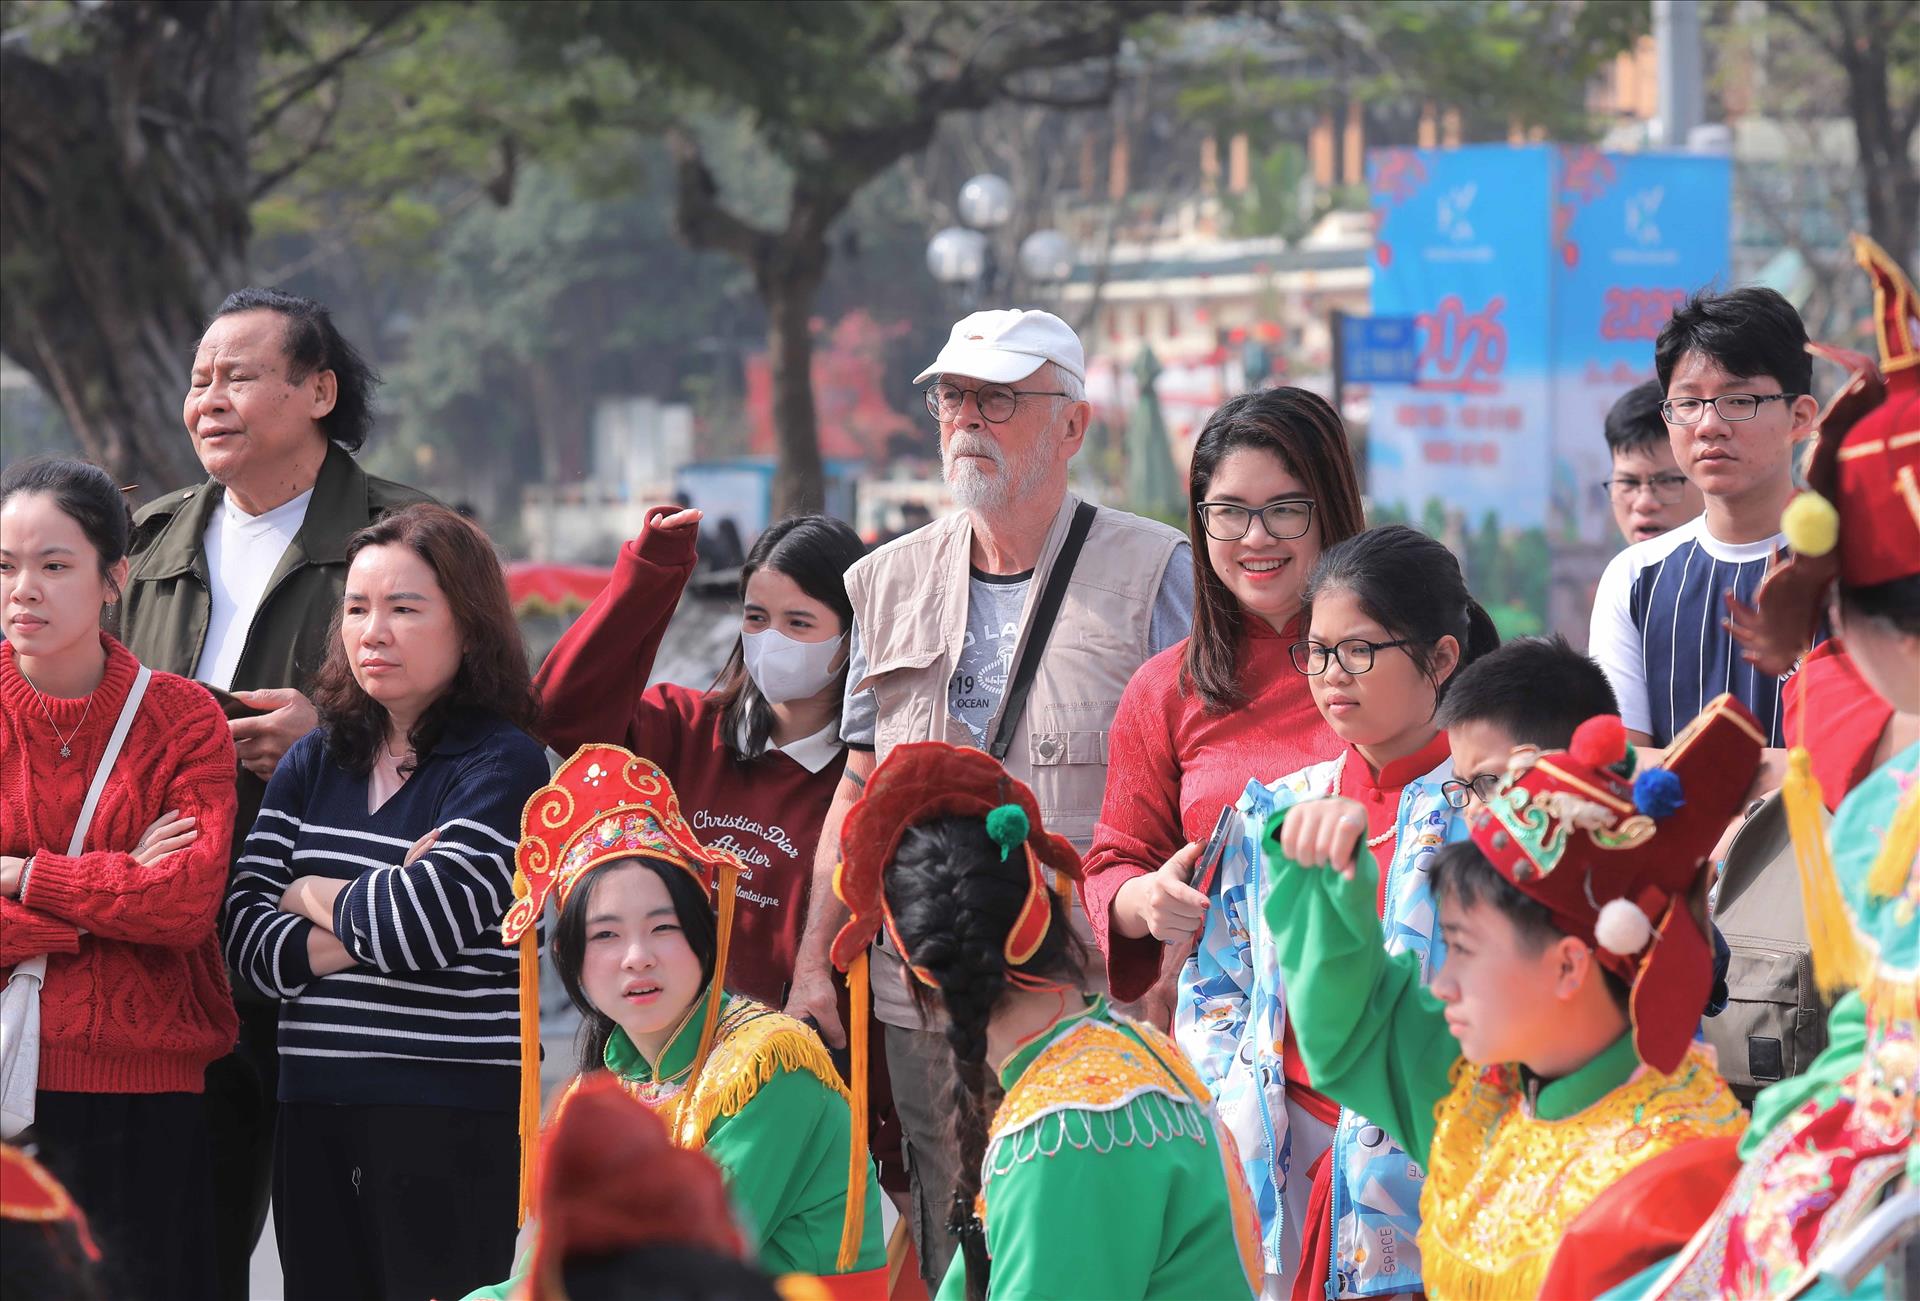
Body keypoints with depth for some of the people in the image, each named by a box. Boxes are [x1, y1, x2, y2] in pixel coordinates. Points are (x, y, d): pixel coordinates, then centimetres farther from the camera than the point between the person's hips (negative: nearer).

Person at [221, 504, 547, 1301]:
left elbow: (431, 915, -18)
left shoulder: (503, 764, -5)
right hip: (314, 1113, 6)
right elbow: (244, 931, 4)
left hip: (451, 1116, -5)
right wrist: (366, 921, -12)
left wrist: (316, 898, 1)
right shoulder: (313, 763, 13)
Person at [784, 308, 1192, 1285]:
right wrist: (813, 959, 10)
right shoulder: (888, 584, 15)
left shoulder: (1155, 575, 0)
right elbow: (860, 788, 18)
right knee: (951, 1266, 6)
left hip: (1097, 1007, -4)